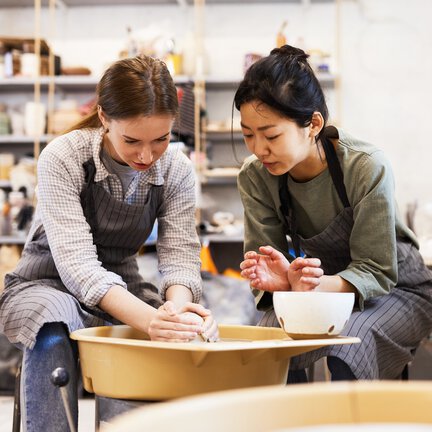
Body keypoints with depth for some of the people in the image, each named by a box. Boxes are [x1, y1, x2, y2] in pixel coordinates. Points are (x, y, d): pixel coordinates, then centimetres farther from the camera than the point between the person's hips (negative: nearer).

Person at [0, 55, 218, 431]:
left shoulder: (177, 170, -7)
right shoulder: (62, 158, -20)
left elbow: (180, 253, -11)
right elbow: (77, 262, -29)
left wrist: (177, 305, -37)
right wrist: (149, 319, -45)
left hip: (123, 288, 4)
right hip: (49, 284, -3)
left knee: (201, 330, -24)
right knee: (53, 335, -39)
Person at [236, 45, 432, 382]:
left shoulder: (367, 168, -26)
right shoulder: (256, 177, -12)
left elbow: (376, 272, -23)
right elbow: (266, 260, -11)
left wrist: (320, 285, -43)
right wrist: (281, 280, -36)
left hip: (394, 291, -3)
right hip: (318, 284, 3)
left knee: (343, 355, -33)